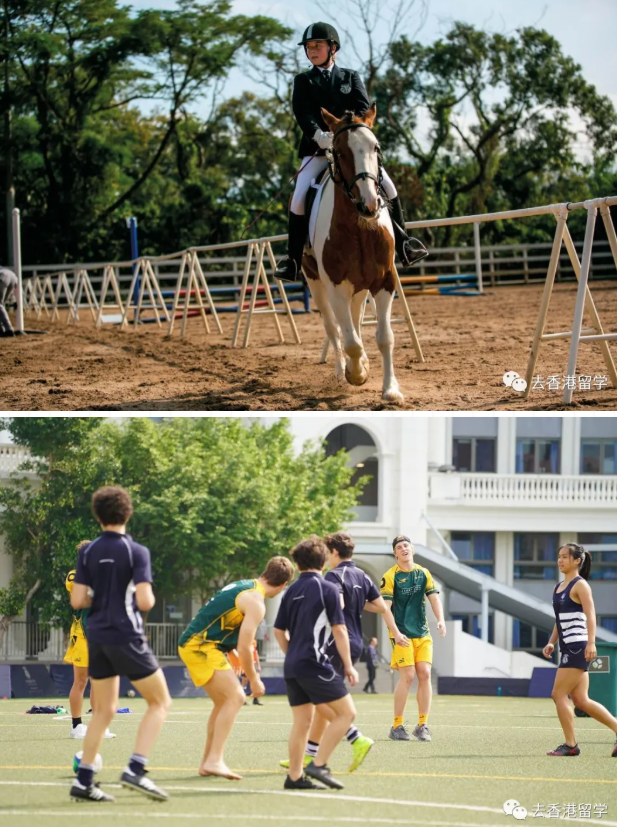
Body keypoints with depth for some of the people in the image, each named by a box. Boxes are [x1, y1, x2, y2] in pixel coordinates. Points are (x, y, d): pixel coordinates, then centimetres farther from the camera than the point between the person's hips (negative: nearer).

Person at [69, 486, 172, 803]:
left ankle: (83, 780, 9)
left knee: (104, 710, 15)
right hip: (126, 636, -6)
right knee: (160, 702, 4)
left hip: (97, 638, 6)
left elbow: (77, 601, 0)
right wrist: (149, 598, 5)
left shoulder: (87, 553, 3)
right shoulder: (136, 552, -10)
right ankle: (135, 770, -10)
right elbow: (144, 601, -17)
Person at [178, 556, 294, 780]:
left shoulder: (243, 586, 14)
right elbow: (244, 648, -16)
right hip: (201, 646, -10)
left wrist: (239, 662, 28)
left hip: (192, 644, 10)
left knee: (224, 702, 16)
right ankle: (214, 760, -19)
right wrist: (254, 680, -4)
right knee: (235, 697, -13)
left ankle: (208, 762, 19)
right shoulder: (256, 602, -15)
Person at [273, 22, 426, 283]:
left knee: (387, 186, -11)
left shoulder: (350, 77, 13)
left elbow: (364, 106, -2)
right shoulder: (303, 81, 10)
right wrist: (318, 134, -25)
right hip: (317, 149, -1)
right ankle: (293, 261, -11)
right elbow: (302, 112, -6)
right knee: (299, 197, -18)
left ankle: (403, 244, 3)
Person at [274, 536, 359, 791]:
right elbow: (339, 630, -7)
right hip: (316, 664, -7)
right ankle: (318, 764, -10)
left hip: (292, 665, 7)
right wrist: (348, 666, -2)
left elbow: (279, 631, 15)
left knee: (302, 721, 11)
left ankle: (295, 776, 10)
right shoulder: (328, 589, -5)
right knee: (346, 713, -1)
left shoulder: (291, 591, 13)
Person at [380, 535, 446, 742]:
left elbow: (434, 597, 5)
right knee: (407, 676, -12)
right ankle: (397, 726, -2)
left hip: (423, 633, 5)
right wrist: (395, 632, -21)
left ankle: (422, 725, 3)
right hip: (402, 635, -5)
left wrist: (440, 620, -13)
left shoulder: (423, 573, 9)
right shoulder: (390, 576, -5)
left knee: (425, 674, -5)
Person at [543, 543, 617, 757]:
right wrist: (551, 642, 15)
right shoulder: (559, 587, 18)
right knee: (581, 700, 6)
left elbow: (590, 615, -18)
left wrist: (591, 643, -29)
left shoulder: (580, 585, -8)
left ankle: (570, 745, -3)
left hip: (578, 648, -9)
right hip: (568, 649, 9)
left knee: (558, 694, -9)